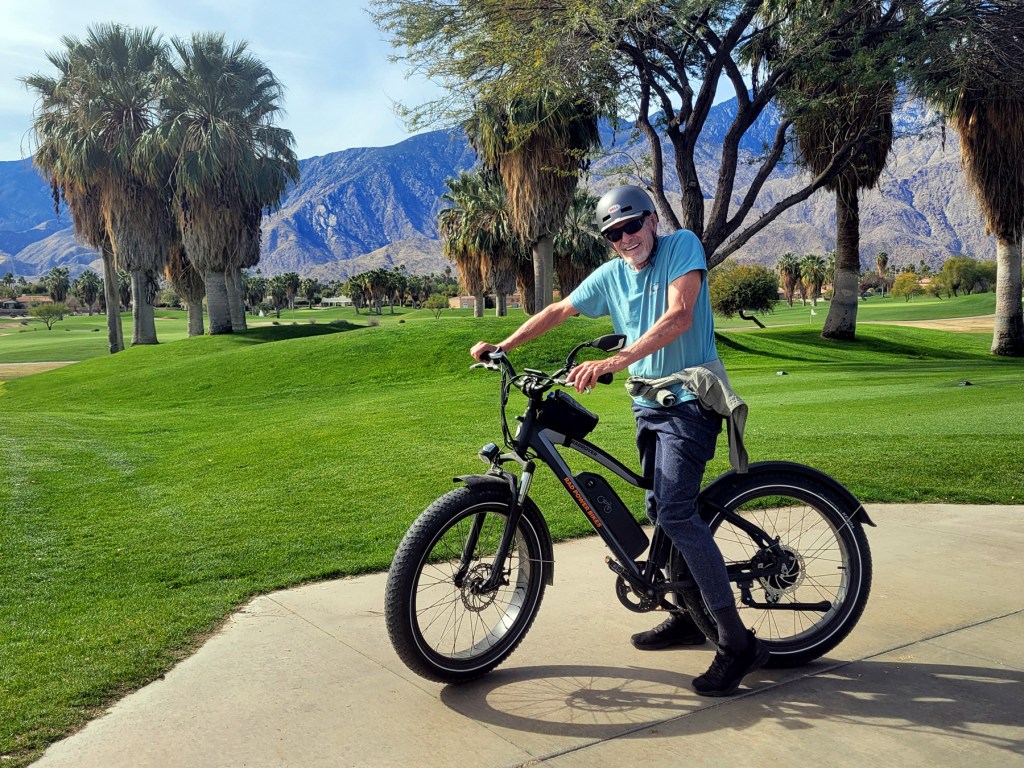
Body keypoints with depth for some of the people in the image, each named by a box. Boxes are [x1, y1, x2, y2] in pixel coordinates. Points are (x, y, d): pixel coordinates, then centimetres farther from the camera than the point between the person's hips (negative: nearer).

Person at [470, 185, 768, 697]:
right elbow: (557, 312, 17)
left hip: (691, 399, -7)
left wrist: (615, 361, -34)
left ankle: (737, 643, -14)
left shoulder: (682, 245, -10)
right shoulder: (611, 275, 7)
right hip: (649, 402, 7)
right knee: (661, 511, 12)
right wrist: (502, 347, 11)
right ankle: (689, 616, 29)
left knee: (675, 511, -19)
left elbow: (679, 317, -24)